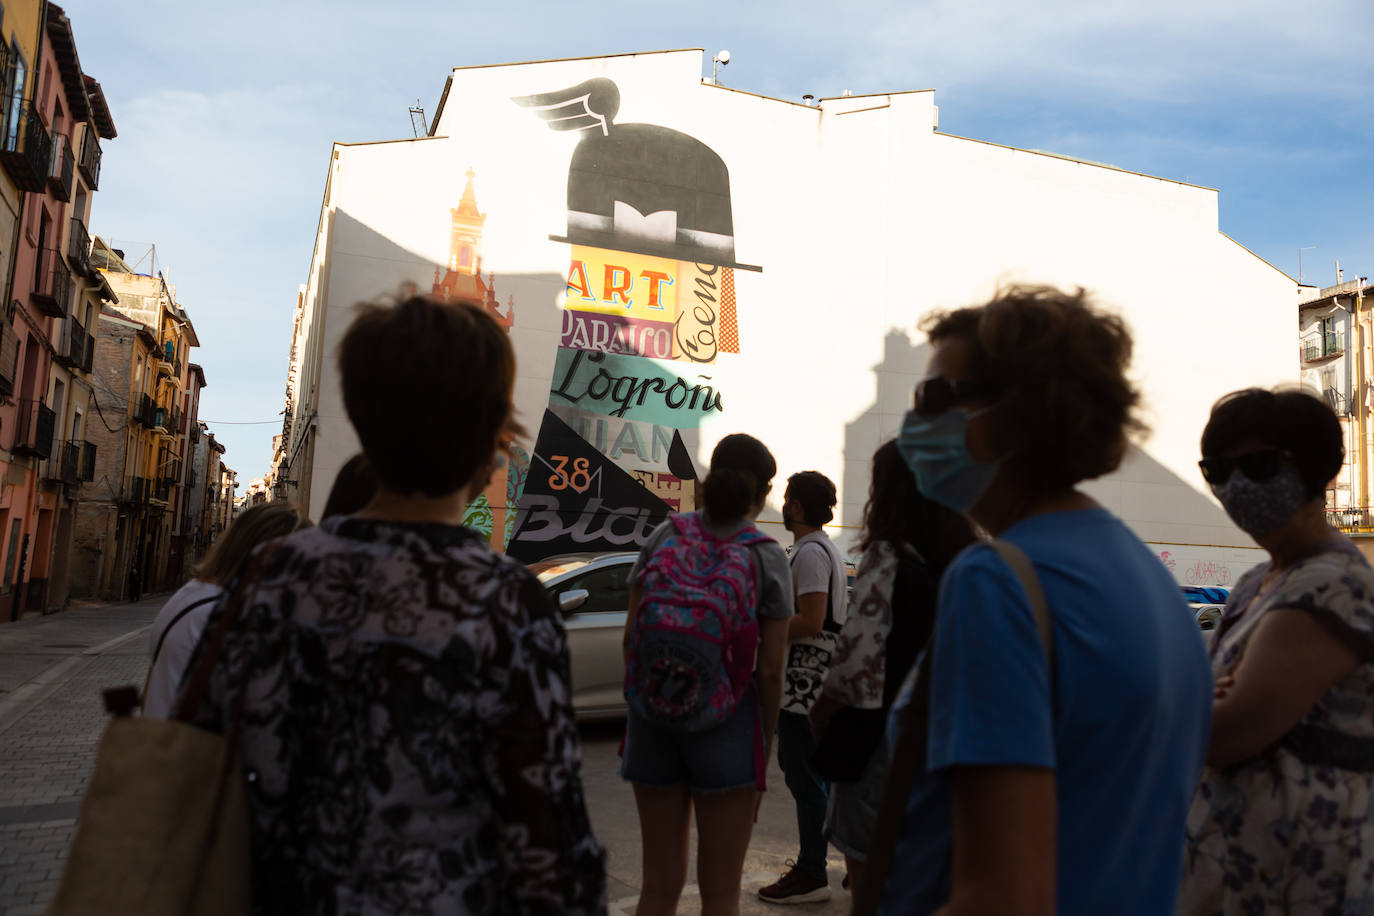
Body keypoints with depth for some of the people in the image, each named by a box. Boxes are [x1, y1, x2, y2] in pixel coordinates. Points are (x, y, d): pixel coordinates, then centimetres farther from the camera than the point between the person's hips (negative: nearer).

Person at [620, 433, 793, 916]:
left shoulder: (664, 536, 1)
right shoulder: (767, 556, -7)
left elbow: (631, 637, 3)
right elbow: (769, 670, -8)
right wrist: (765, 748, 3)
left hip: (653, 716, 3)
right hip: (727, 722, -3)